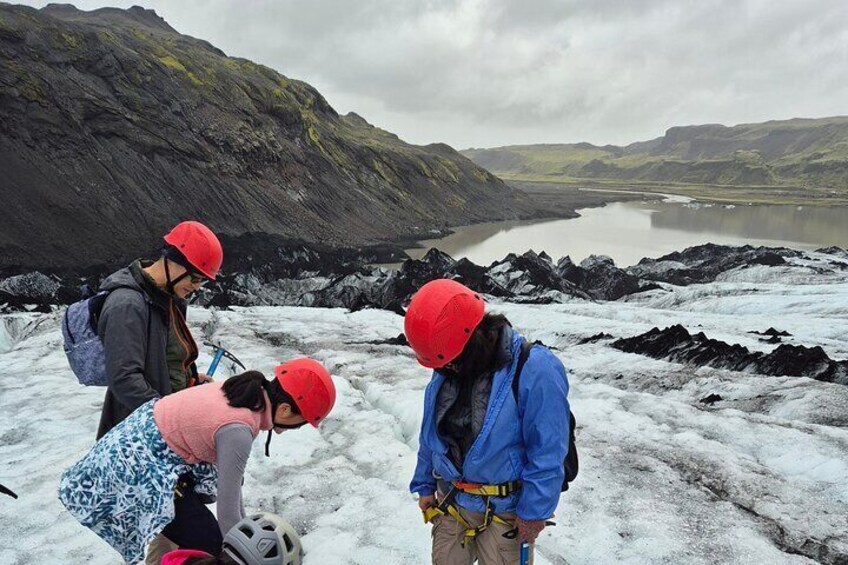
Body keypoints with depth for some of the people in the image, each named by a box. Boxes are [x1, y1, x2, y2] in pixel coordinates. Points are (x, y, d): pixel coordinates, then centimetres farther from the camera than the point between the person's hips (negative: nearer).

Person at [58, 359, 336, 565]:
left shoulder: (245, 391, -2)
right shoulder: (238, 428, -28)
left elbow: (229, 476, 9)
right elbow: (227, 511, -20)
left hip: (140, 445, 9)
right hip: (138, 470, -9)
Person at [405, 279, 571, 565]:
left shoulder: (535, 370, -25)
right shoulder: (446, 369, -4)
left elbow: (547, 453, -19)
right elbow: (431, 433, 8)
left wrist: (534, 512, -14)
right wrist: (425, 486, 11)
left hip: (504, 509, -5)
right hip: (449, 502, 5)